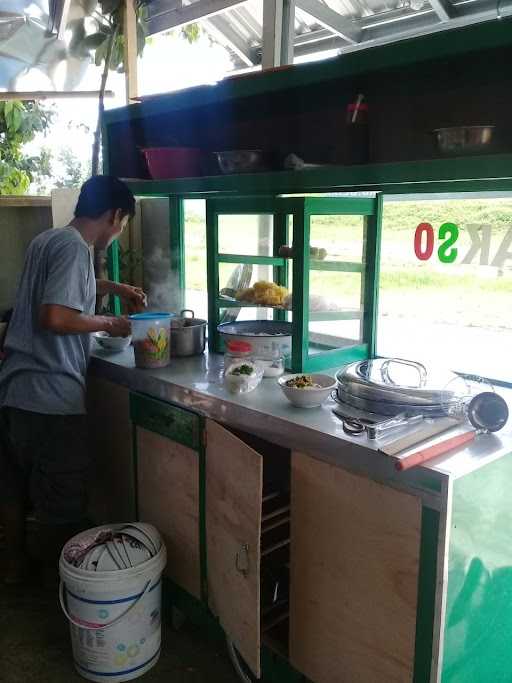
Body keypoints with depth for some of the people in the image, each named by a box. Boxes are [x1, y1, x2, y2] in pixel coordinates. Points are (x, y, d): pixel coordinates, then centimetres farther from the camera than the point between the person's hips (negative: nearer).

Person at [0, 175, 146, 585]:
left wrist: (114, 288, 27)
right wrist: (108, 323, -11)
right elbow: (55, 317, -25)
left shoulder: (46, 240, 13)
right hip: (50, 396, -10)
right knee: (61, 502, 7)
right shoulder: (73, 246, -16)